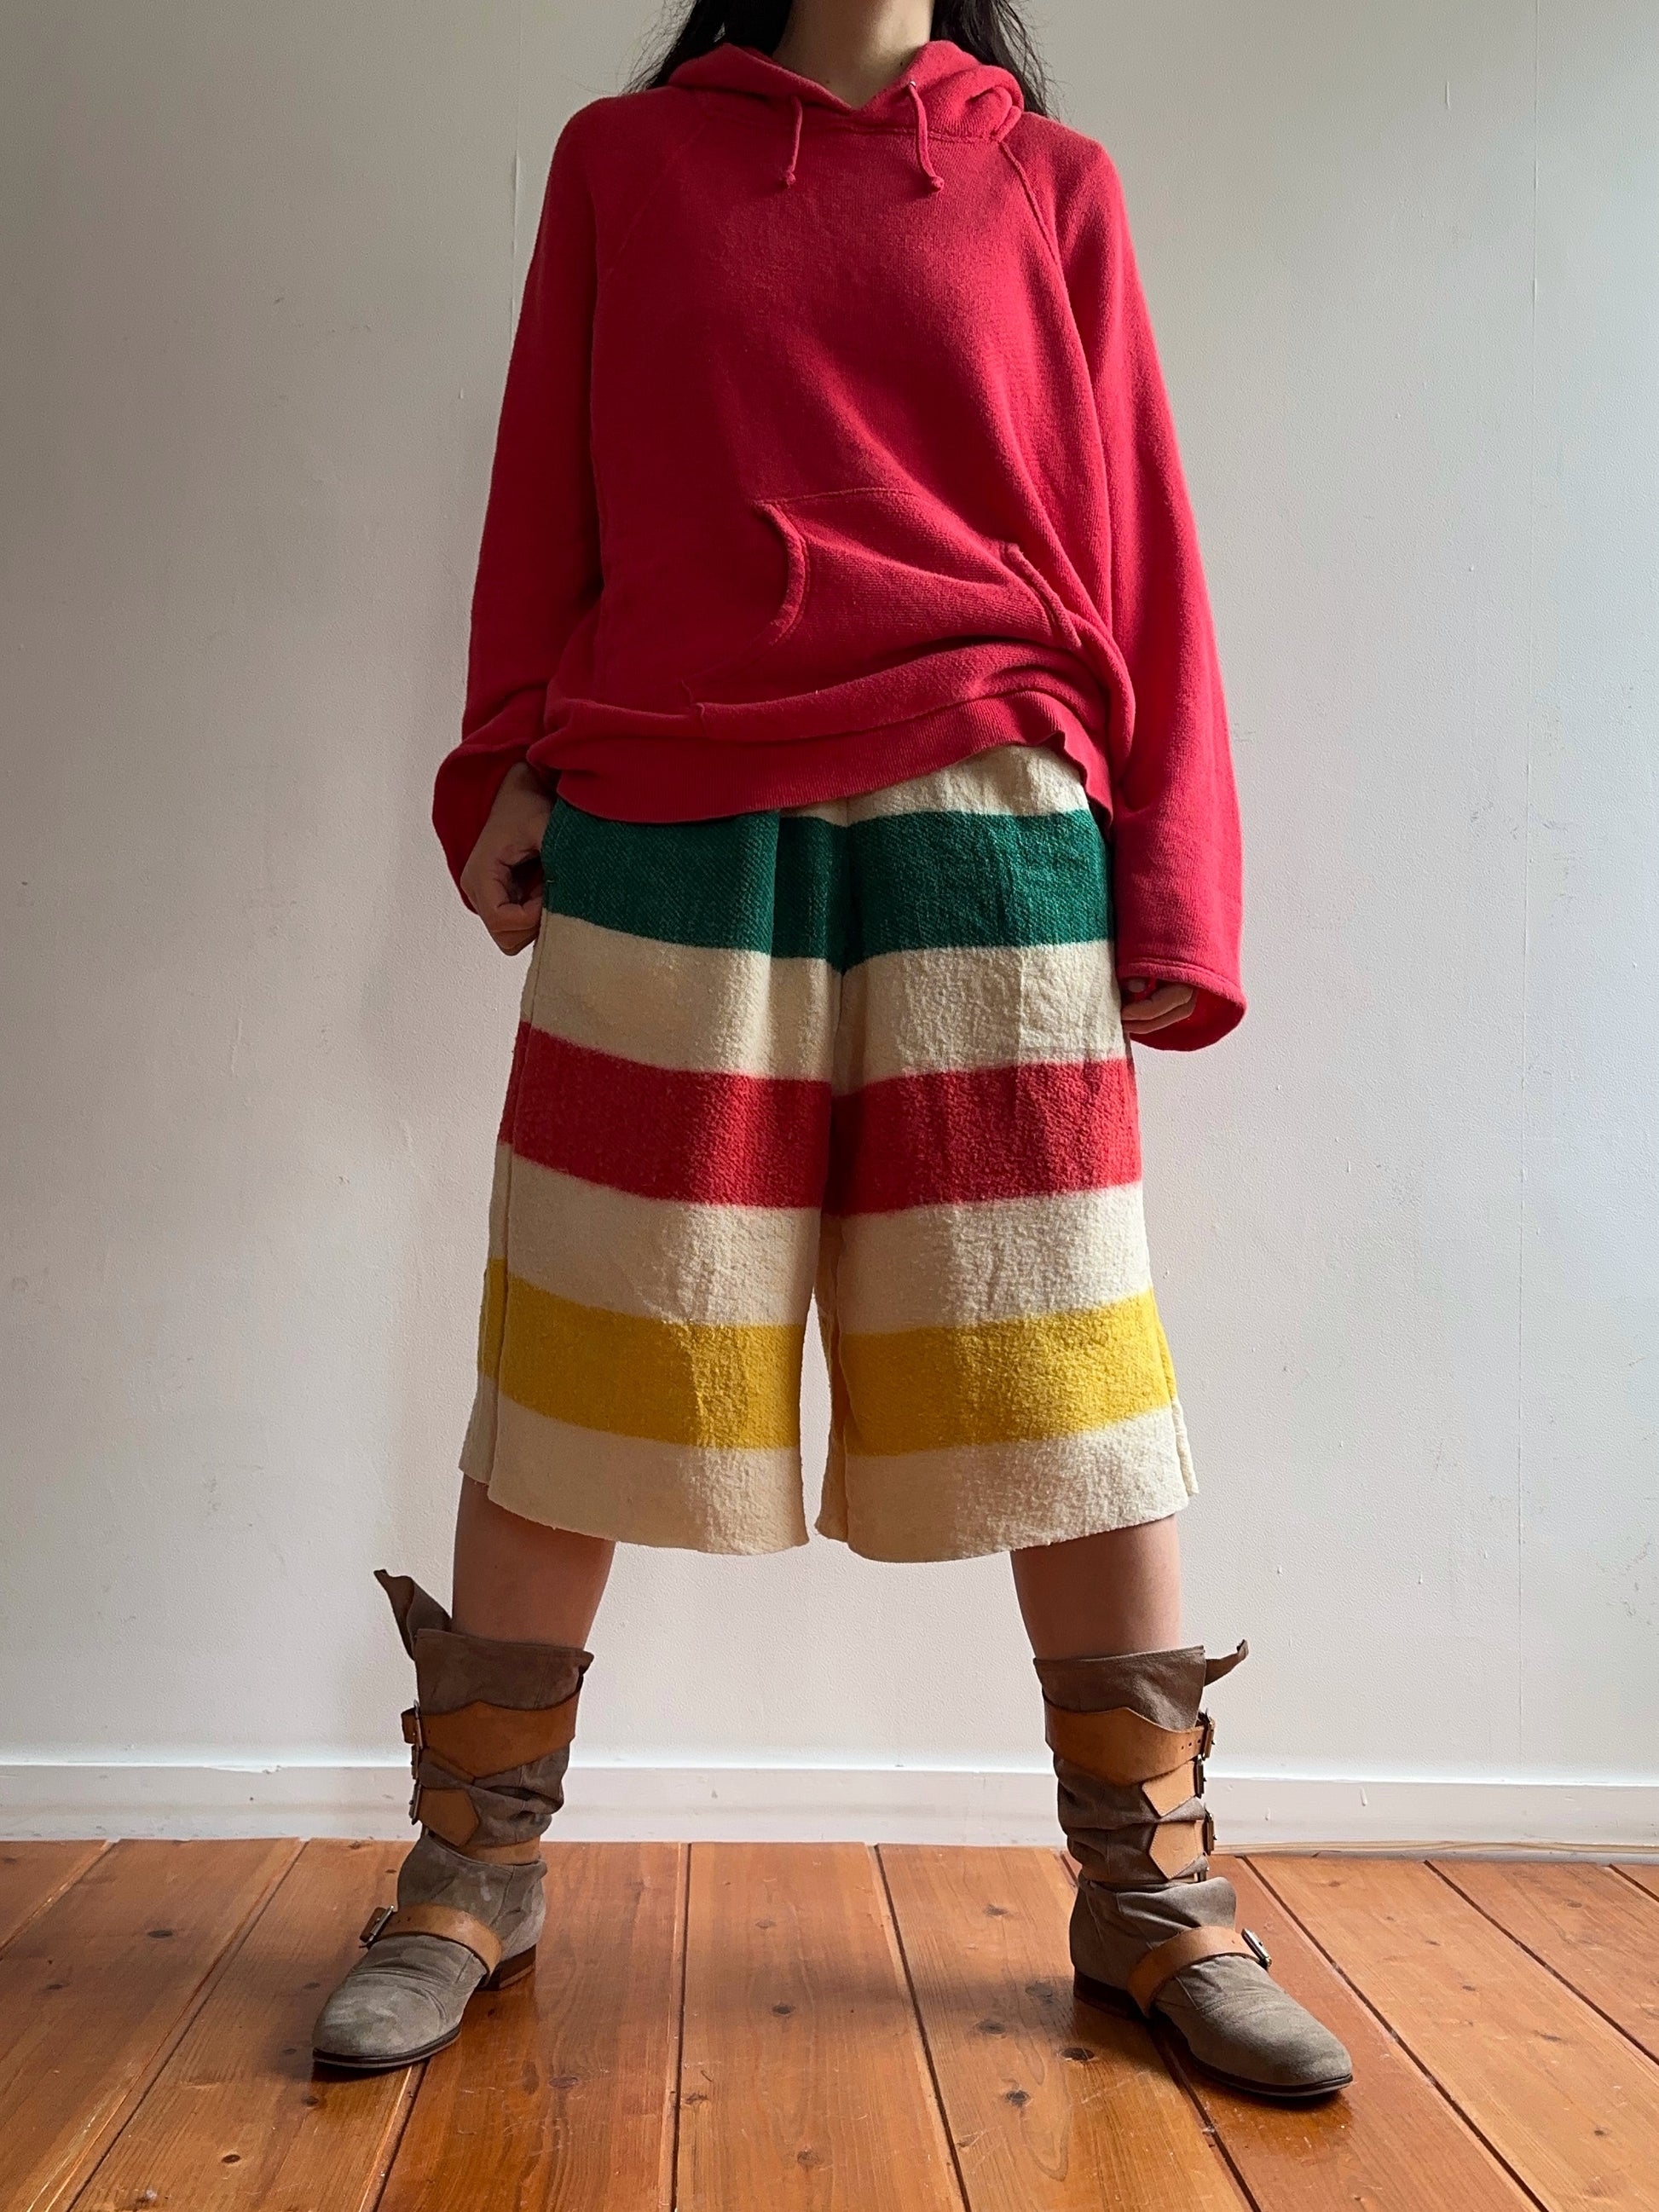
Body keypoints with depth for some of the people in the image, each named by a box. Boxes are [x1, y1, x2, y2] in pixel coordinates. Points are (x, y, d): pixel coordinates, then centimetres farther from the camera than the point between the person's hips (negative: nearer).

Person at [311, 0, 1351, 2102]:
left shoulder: (1053, 184, 15)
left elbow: (1137, 541, 9)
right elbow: (543, 495, 14)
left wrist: (1171, 893, 1)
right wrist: (506, 769, 3)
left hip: (989, 826, 1)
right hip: (664, 829, 0)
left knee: (1061, 1357, 0)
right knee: (585, 1349, 1)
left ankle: (1151, 1897, 15)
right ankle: (470, 1873, 17)